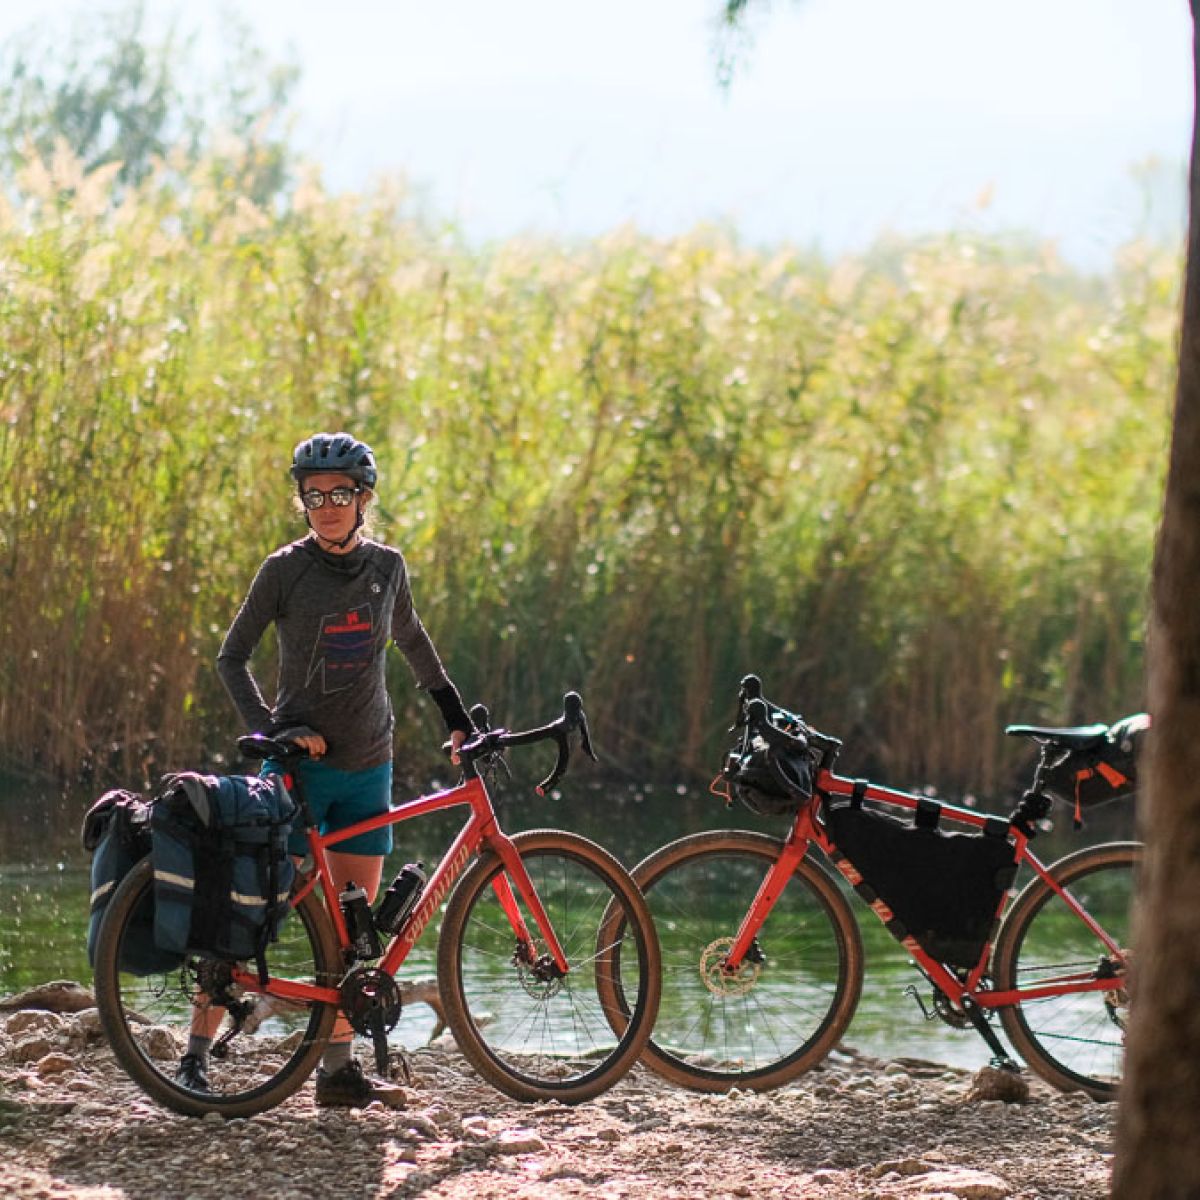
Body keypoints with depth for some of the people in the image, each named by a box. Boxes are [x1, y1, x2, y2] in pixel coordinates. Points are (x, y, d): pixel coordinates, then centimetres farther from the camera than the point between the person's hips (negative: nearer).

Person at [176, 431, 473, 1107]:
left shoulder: (387, 567, 5)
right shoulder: (286, 570, -6)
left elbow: (413, 642, 23)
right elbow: (232, 658, -4)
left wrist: (457, 716, 23)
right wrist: (272, 728, -16)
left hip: (369, 766, 4)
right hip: (299, 764, -4)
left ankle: (339, 1067, 10)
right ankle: (197, 1054, -2)